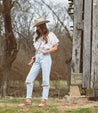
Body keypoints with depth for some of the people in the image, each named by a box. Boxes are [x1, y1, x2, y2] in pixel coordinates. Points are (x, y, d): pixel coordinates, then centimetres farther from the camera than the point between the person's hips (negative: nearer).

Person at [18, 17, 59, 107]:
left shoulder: (50, 35, 3)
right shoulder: (38, 36, 21)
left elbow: (55, 47, 2)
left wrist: (47, 51, -13)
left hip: (46, 58, -6)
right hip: (37, 59, 6)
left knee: (45, 80, -6)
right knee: (29, 79, -5)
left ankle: (44, 101, -6)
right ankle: (28, 101, -6)